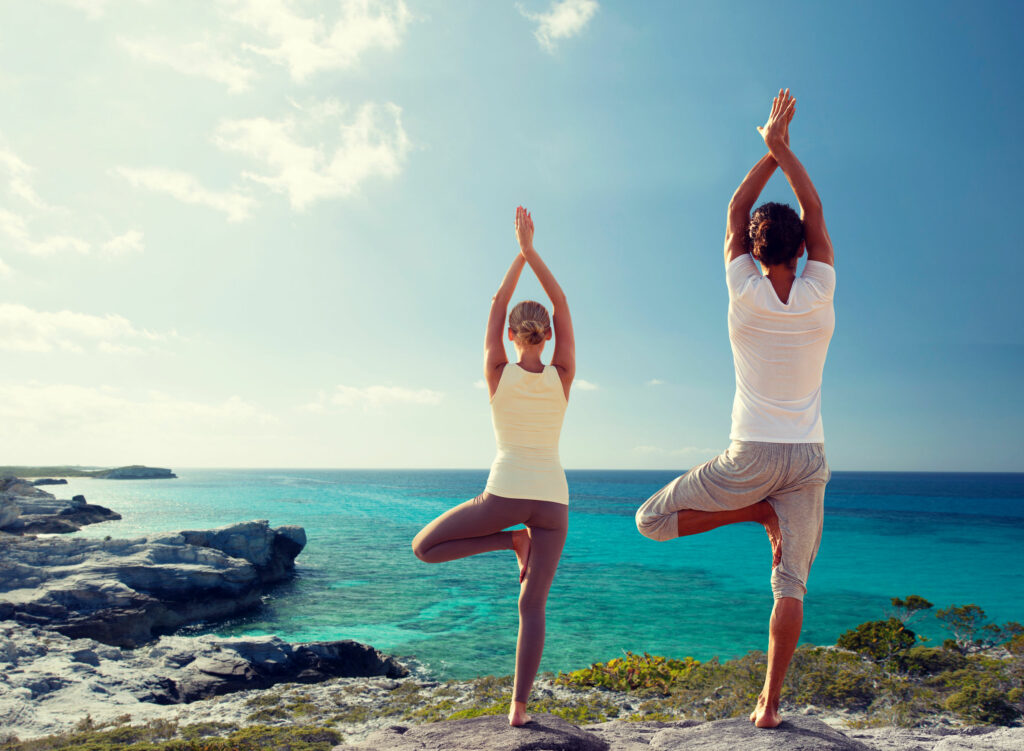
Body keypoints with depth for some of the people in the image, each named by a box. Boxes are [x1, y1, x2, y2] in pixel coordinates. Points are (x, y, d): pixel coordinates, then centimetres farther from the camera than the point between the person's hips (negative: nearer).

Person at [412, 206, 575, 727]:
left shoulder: (498, 375, -2)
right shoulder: (562, 377, 1)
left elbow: (497, 304, 8)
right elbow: (561, 305, 8)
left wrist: (520, 253, 14)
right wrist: (531, 249, 9)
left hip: (506, 492, -3)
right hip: (552, 497, 3)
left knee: (424, 547, 14)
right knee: (532, 606, 6)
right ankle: (518, 708, 2)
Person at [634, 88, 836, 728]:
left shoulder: (746, 295, -7)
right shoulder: (819, 297, -3)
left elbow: (735, 214, 6)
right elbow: (816, 214, 8)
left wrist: (770, 149, 11)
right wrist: (783, 147, 11)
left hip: (752, 456, -3)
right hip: (809, 458, 3)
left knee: (652, 520, 10)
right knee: (791, 585, 9)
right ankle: (770, 703, 9)